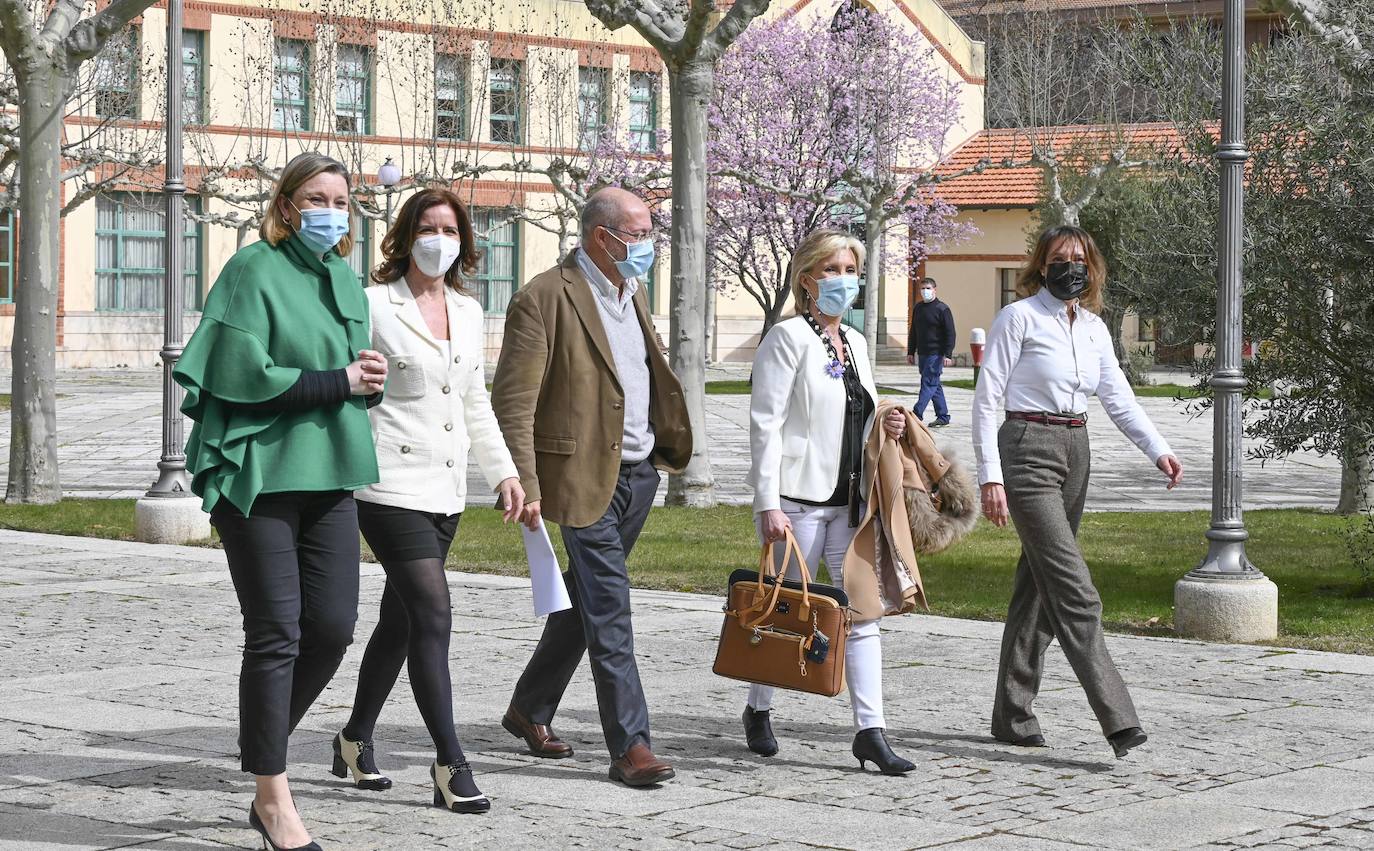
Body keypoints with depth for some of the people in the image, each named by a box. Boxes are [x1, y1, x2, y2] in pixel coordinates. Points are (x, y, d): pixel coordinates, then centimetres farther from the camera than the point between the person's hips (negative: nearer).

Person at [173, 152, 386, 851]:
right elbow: (240, 374, -16)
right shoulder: (254, 270, -7)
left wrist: (369, 375, 2)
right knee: (276, 633, -4)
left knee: (333, 627, 2)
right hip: (259, 472, -7)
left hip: (329, 476, 7)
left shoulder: (345, 280, 15)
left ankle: (264, 746, 25)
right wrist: (336, 381, -13)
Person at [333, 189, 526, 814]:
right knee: (433, 615, -15)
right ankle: (450, 765, -13)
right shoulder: (374, 306, -6)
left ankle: (355, 741, 30)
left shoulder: (467, 312, 13)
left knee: (400, 621, 14)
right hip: (390, 488, -7)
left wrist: (503, 472, 15)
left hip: (445, 491, 7)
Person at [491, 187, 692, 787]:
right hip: (587, 477, -8)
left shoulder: (633, 292, 13)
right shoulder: (545, 299, -13)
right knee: (608, 608, -8)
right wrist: (526, 485, -22)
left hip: (639, 472, 8)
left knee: (585, 601, 16)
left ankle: (529, 710, 31)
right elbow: (513, 400, -16)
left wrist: (669, 445, 17)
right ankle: (629, 744, -5)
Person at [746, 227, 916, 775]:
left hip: (849, 499, 7)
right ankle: (758, 712, 24)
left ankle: (870, 731, -1)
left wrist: (886, 427, 2)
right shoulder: (789, 337, -8)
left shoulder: (855, 343, 14)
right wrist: (769, 503, -19)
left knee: (863, 613, -1)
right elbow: (766, 423, -13)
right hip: (799, 499, -7)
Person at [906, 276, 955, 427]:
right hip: (922, 353, 8)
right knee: (934, 385, 11)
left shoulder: (942, 309, -6)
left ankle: (917, 414, -16)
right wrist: (910, 352, 17)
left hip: (936, 354, -8)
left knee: (928, 383, -11)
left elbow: (950, 333, -9)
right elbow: (913, 332, 21)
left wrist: (948, 355, -16)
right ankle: (943, 416, 17)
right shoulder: (918, 308, 14)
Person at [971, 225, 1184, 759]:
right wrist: (990, 477, -14)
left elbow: (1119, 399, 13)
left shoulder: (1094, 329, 13)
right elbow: (987, 400, -8)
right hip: (1027, 452, -7)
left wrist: (1158, 451, -3)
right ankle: (1118, 719, -17)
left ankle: (1012, 715, 19)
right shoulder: (1019, 318, -6)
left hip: (1074, 453, 7)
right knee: (1074, 591, -13)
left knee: (1039, 586, 11)